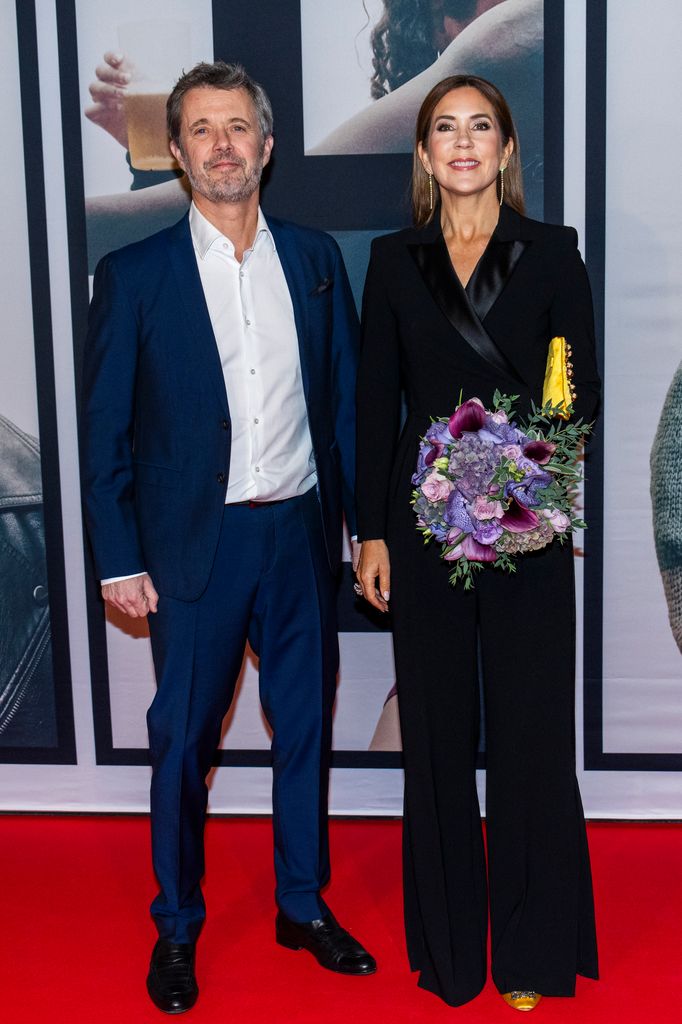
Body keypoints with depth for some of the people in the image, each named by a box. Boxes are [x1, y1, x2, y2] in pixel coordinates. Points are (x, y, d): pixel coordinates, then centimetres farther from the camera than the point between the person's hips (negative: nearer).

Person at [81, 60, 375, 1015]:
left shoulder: (315, 258, 5)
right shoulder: (134, 275, -3)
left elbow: (345, 398, 8)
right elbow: (105, 430, -3)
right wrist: (121, 560, -7)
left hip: (302, 533, 3)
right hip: (197, 541, -3)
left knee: (306, 725, 14)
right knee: (183, 738, 8)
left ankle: (304, 906, 33)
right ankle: (177, 926, 27)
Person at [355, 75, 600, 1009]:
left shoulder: (552, 252, 4)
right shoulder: (394, 259, 8)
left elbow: (584, 387, 3)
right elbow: (376, 401, 6)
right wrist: (371, 532, 2)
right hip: (423, 516, 2)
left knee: (530, 724, 3)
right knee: (437, 727, 8)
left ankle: (533, 948, 19)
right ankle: (447, 940, 24)